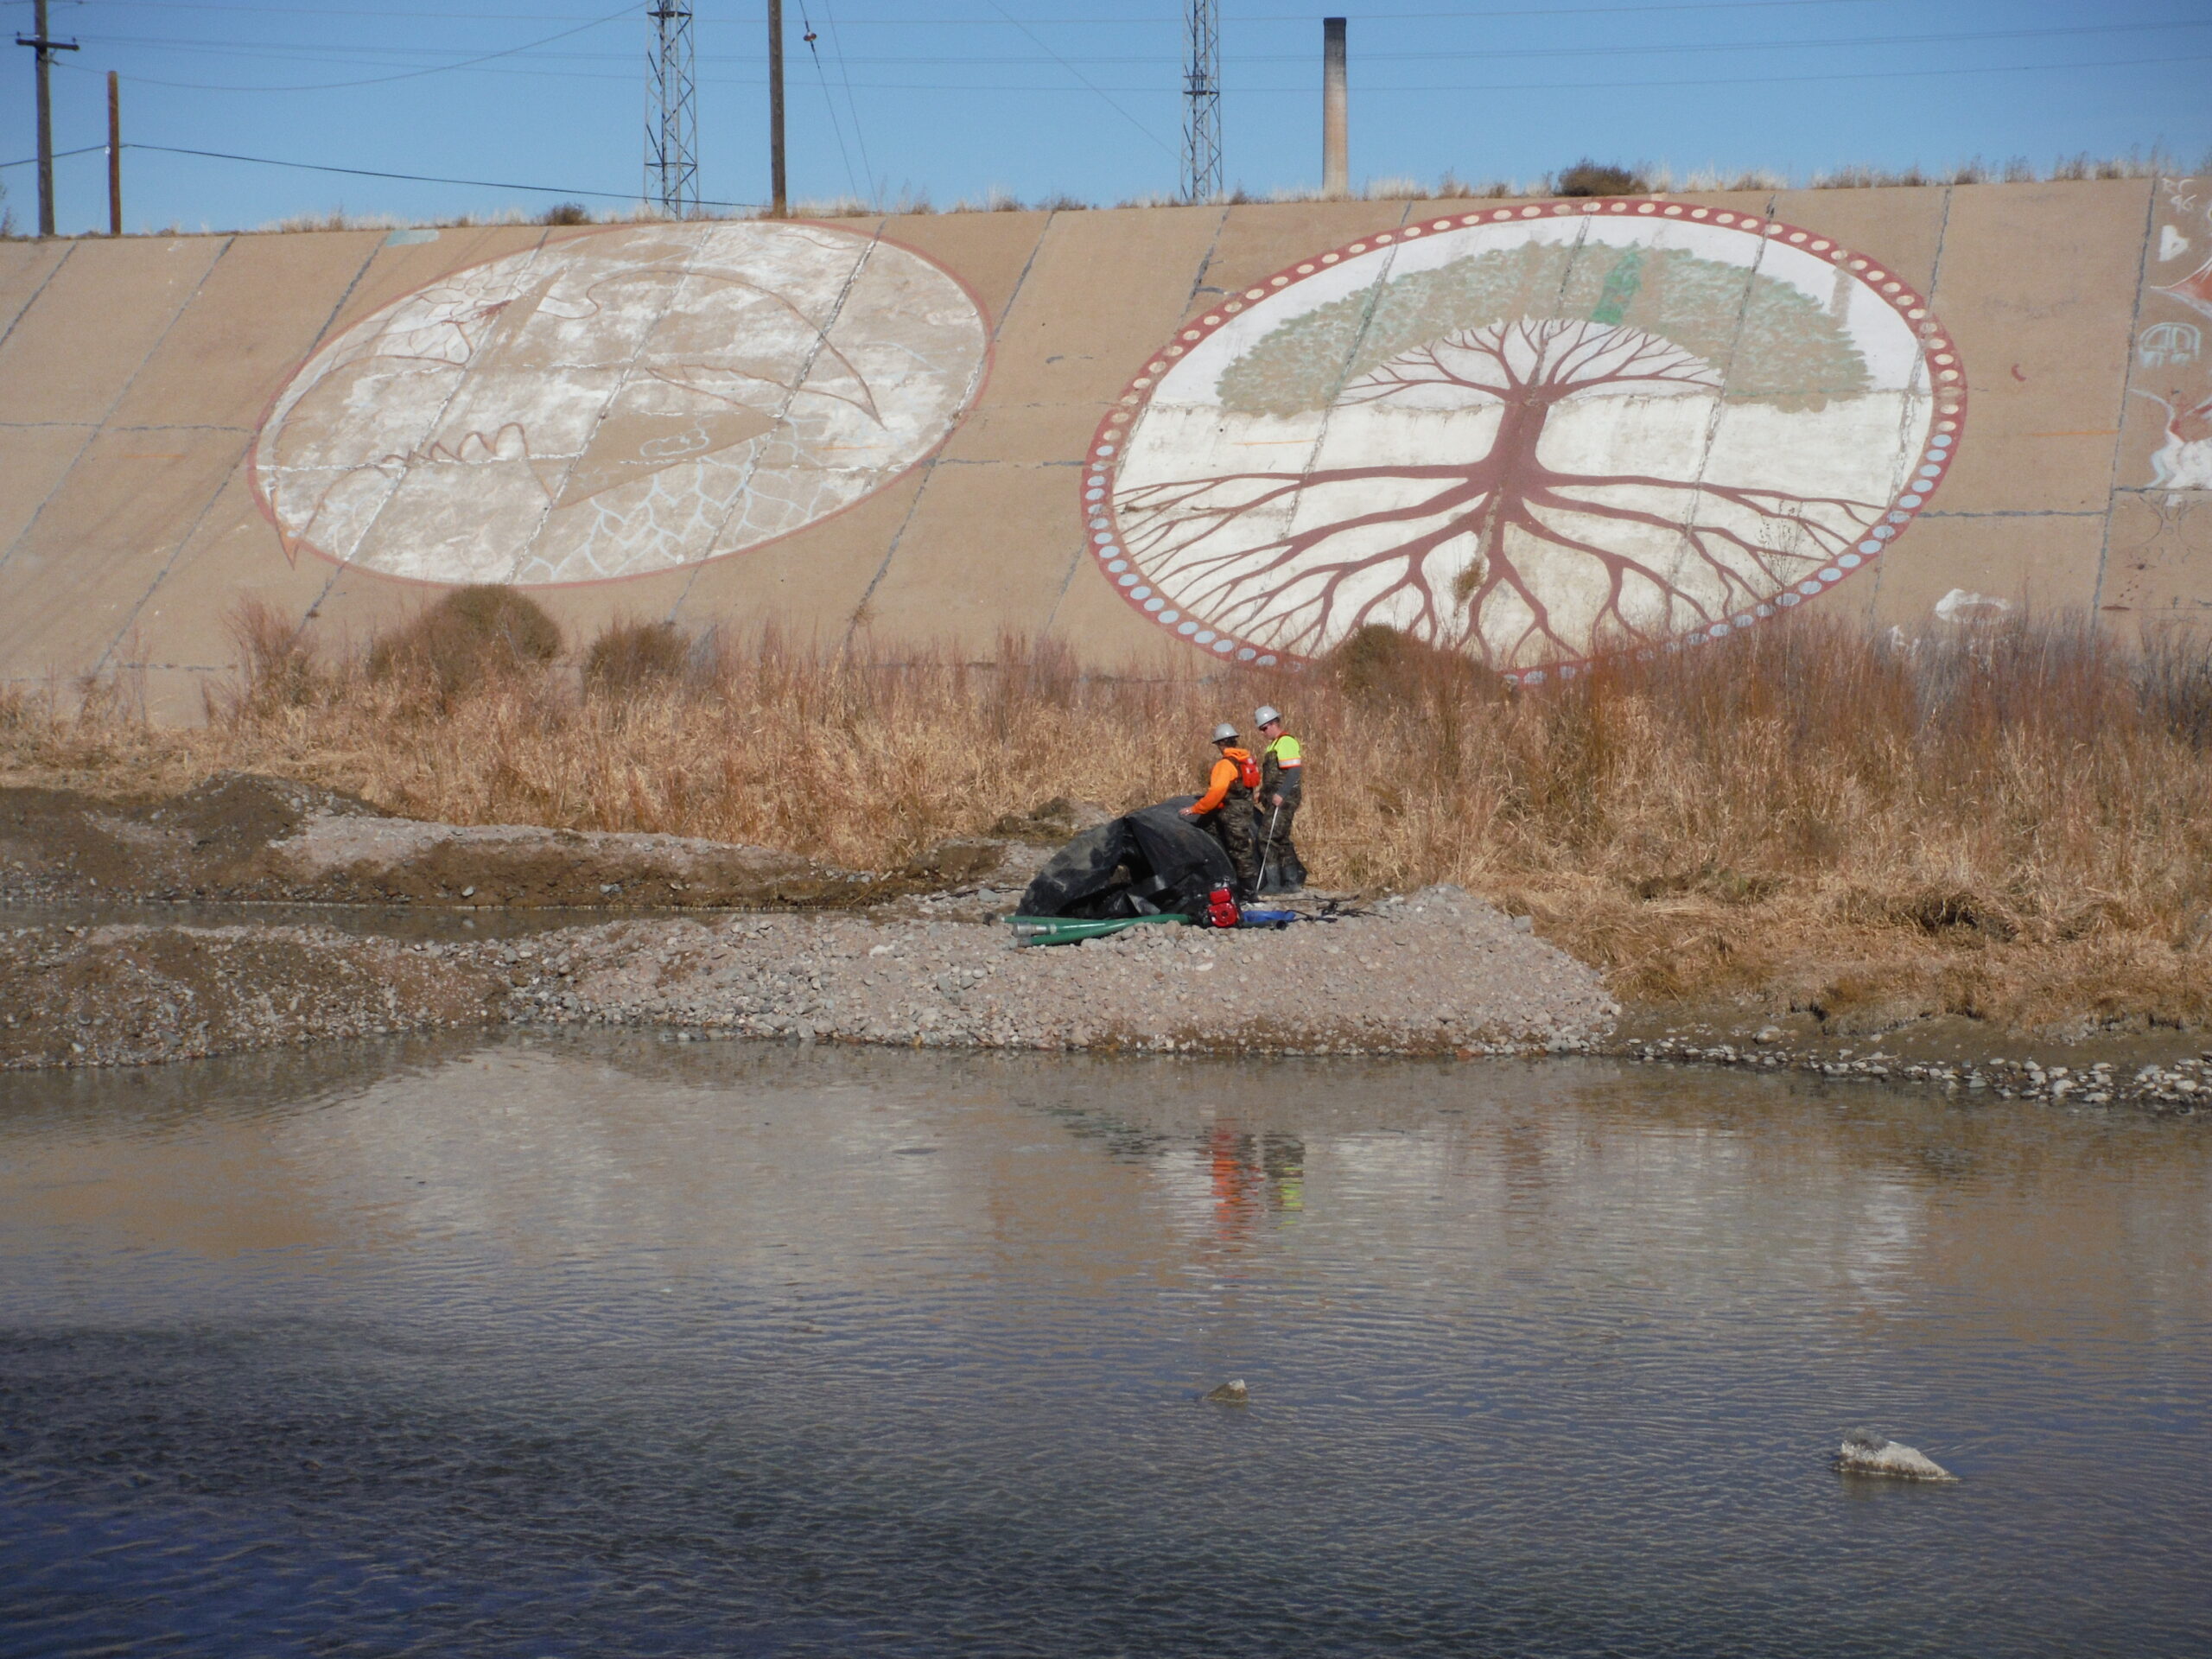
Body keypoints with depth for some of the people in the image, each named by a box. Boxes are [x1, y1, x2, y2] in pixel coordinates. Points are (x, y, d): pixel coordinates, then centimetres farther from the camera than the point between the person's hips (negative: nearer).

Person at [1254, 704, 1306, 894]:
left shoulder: (1286, 743, -12)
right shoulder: (1274, 744, 21)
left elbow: (1294, 772, -22)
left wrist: (1280, 794, -27)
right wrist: (1264, 794, 21)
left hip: (1283, 800, -11)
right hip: (1275, 800, 11)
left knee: (1268, 839, -13)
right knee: (1281, 840, 13)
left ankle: (1273, 884, -12)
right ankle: (1292, 882, 17)